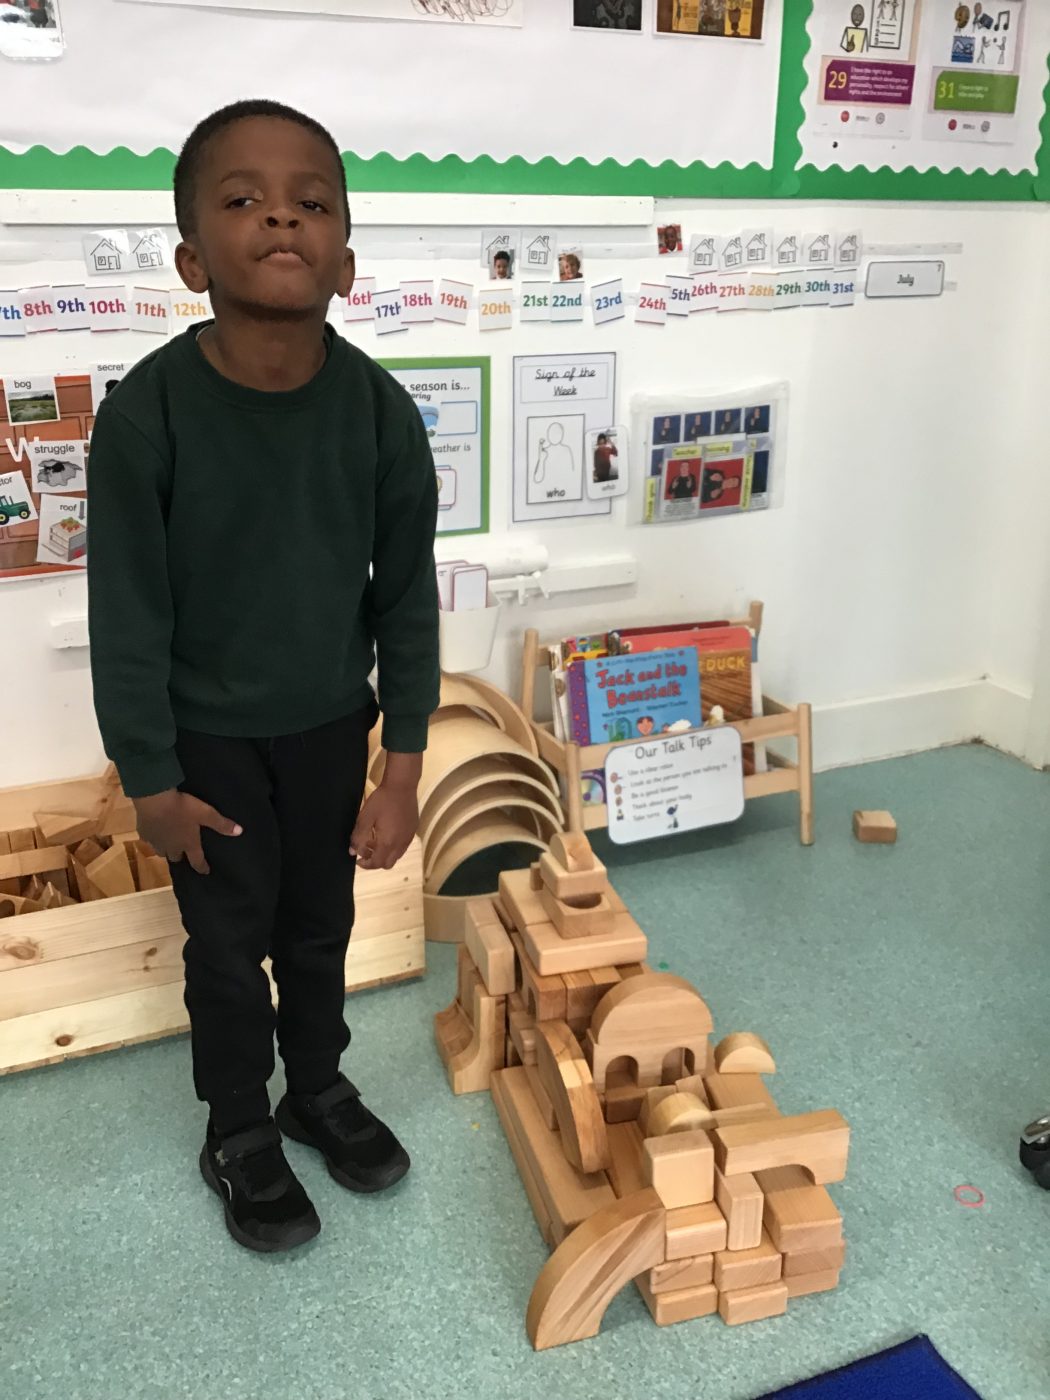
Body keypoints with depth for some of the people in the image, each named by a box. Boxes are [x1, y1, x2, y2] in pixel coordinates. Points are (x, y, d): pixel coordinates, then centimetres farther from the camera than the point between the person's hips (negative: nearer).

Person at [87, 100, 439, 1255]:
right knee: (228, 939, 13)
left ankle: (319, 1088, 45)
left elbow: (406, 597, -7)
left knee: (321, 922, 19)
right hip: (208, 736, -2)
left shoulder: (380, 410, -16)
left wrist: (403, 766, -5)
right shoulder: (146, 413, -22)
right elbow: (128, 615, -14)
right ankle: (238, 1134, 37)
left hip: (332, 724, 2)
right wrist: (149, 779, -8)